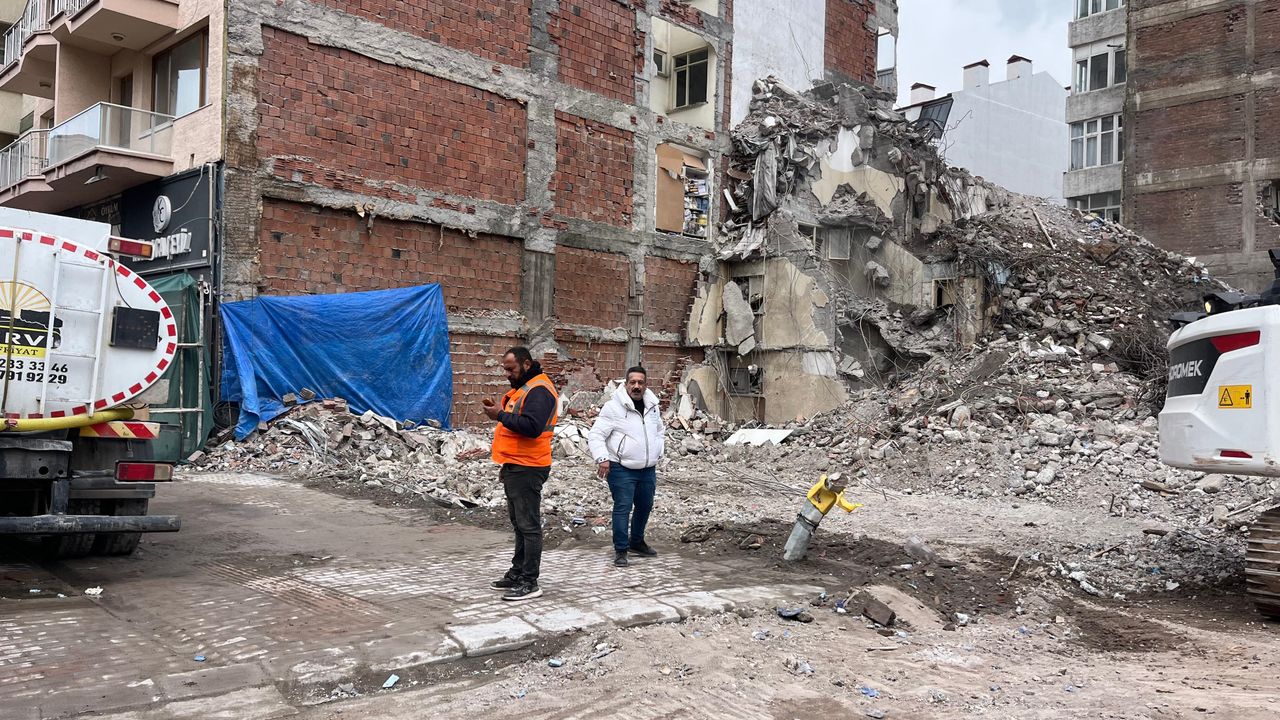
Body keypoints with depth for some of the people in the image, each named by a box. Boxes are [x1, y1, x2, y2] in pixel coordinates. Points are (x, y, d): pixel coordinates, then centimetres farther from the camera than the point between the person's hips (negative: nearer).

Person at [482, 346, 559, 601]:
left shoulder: (539, 390, -15)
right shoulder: (522, 388, 19)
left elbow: (532, 427, -26)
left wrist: (502, 415, -21)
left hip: (527, 470, -11)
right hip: (515, 467, 11)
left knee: (528, 525, -7)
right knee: (519, 523, 17)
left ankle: (530, 583, -4)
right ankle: (517, 573, 26)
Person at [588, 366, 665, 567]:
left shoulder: (653, 406, 9)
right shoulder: (613, 407, -12)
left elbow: (660, 432, 27)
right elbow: (595, 435, -13)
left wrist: (658, 453, 14)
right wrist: (602, 458, -24)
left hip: (648, 469, 7)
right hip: (622, 469, -7)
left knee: (645, 506, 17)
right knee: (623, 508, -8)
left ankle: (636, 542, 37)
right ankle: (621, 550, 3)